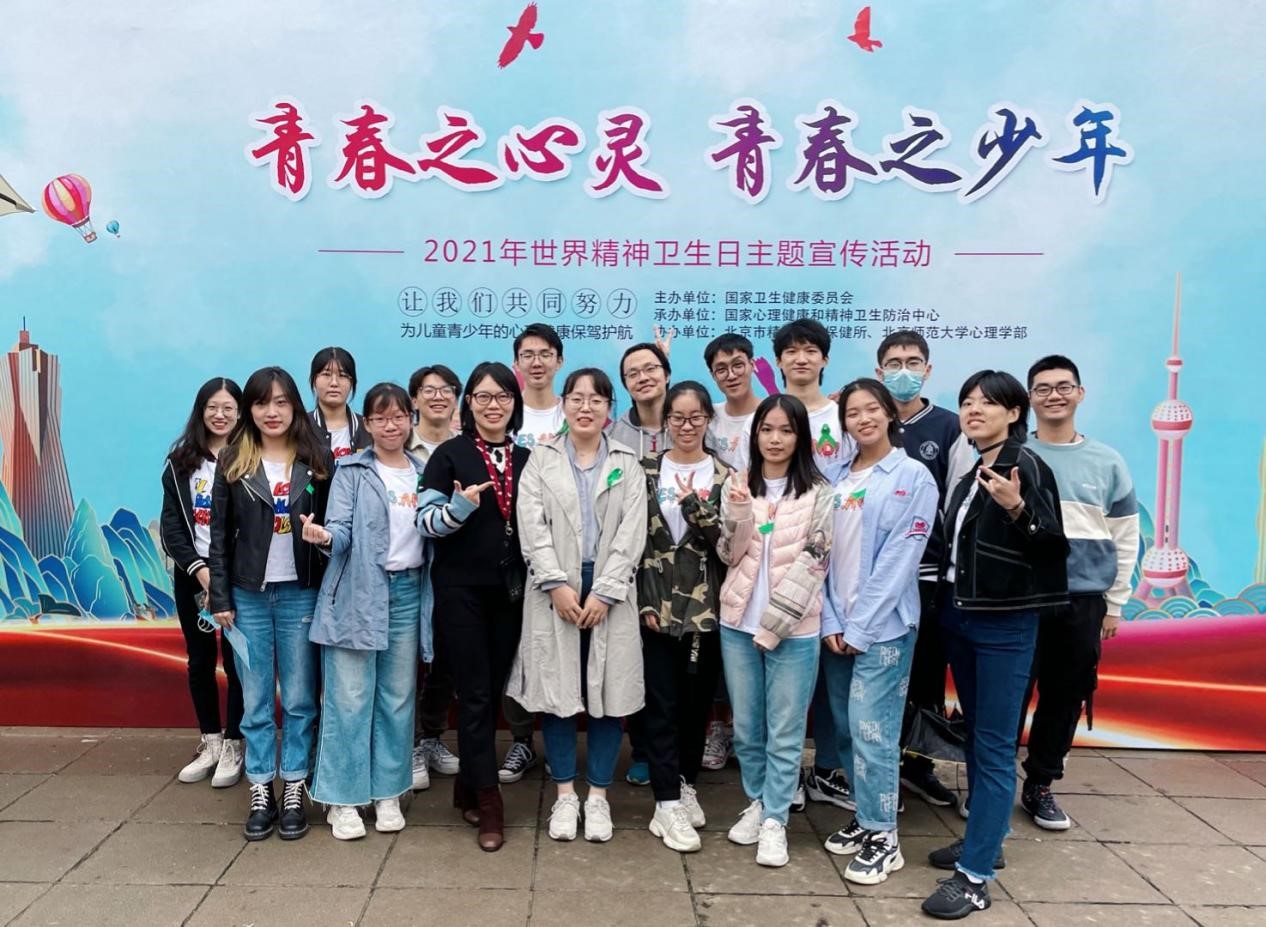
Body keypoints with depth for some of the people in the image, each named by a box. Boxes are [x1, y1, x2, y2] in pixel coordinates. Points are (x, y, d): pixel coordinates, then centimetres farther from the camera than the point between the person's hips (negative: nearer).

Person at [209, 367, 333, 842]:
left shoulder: (318, 461, 1)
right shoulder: (232, 462, 3)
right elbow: (220, 536, 4)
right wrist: (220, 598, -1)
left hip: (301, 593, -1)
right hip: (249, 594, 1)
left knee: (299, 698, 6)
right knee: (255, 700, 8)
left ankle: (293, 793, 17)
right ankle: (260, 794, 18)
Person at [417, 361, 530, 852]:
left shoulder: (526, 459, 9)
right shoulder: (449, 454, -3)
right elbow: (425, 521, -7)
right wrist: (460, 506, -25)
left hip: (510, 589, 4)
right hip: (461, 587, -4)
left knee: (493, 690, 10)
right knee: (475, 692, -2)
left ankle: (468, 784, 26)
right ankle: (488, 800, 5)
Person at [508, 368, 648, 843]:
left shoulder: (627, 465, 8)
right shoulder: (541, 459, 8)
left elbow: (632, 533, -1)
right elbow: (532, 525, -3)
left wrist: (604, 591, -11)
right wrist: (557, 584, -13)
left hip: (610, 590, 0)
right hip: (554, 589, 0)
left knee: (609, 691, 3)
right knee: (557, 689, 4)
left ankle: (598, 795, 17)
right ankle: (565, 795, 17)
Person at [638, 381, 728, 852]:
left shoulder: (724, 476, 4)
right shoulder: (647, 472, 4)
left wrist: (694, 504, -19)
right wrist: (645, 601, -7)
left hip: (707, 608, 1)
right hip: (657, 606, -1)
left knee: (698, 700, 11)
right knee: (662, 703, 0)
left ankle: (686, 784, 30)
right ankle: (667, 804, 6)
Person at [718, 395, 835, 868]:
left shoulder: (819, 493, -2)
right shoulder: (737, 485, 6)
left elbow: (814, 561, -8)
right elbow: (729, 555, 3)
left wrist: (774, 620, -14)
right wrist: (738, 515, -17)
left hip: (793, 627, -3)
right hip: (738, 623, 3)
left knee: (785, 730, 4)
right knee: (746, 725, 13)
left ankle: (775, 820, 14)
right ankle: (756, 802, 30)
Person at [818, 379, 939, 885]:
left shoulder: (914, 476, -4)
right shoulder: (837, 481, 10)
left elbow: (900, 559, -10)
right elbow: (823, 553, 8)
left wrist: (861, 626, -12)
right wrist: (830, 620, -3)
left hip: (882, 626, -5)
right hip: (837, 624, 5)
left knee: (872, 730, -6)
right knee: (847, 728, 10)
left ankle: (883, 838, 7)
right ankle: (865, 818, 26)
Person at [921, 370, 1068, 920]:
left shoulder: (1026, 465, -12)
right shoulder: (970, 470, 10)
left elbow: (1051, 545, -18)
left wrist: (1017, 509, -33)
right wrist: (943, 600, 12)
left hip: (1004, 622, -8)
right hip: (959, 614, 8)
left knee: (994, 746, -4)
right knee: (975, 736, 17)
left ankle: (975, 877, 0)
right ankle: (984, 838, 31)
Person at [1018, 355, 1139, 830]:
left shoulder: (1107, 462, 6)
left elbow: (1125, 538, 10)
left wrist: (1114, 604, 9)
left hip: (1084, 600, 3)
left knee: (1066, 697, 10)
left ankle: (1039, 785, 27)